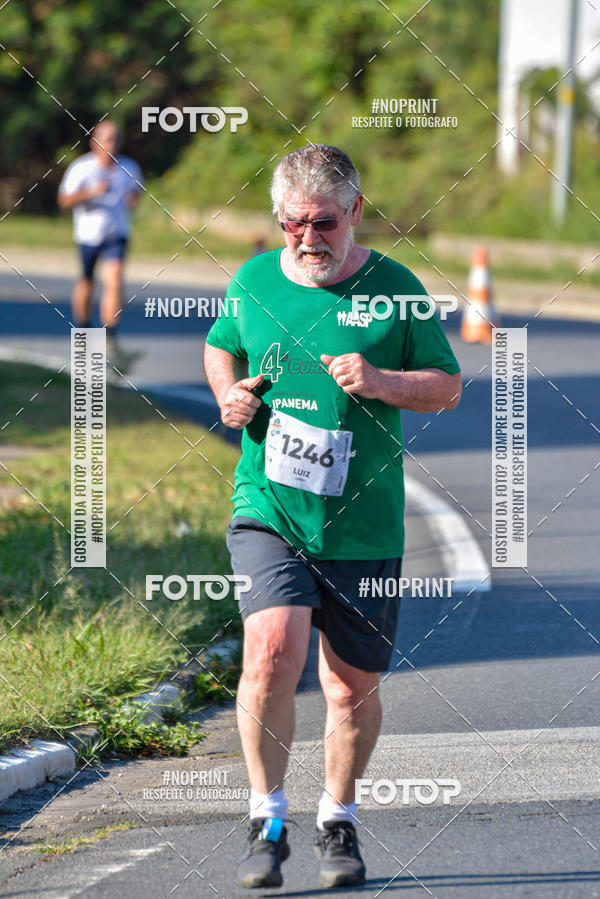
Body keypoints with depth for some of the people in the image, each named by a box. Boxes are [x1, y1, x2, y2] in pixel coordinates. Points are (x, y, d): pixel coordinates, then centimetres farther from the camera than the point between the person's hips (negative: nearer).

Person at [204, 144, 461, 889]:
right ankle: (267, 820, -7)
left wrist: (380, 382, -14)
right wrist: (229, 393, 1)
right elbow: (219, 347, 23)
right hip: (267, 513, 0)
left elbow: (447, 385, 5)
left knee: (352, 687, 6)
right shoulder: (252, 281, 3)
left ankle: (337, 822, 30)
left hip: (364, 526, 0)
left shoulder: (394, 289, -1)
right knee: (272, 649, -21)